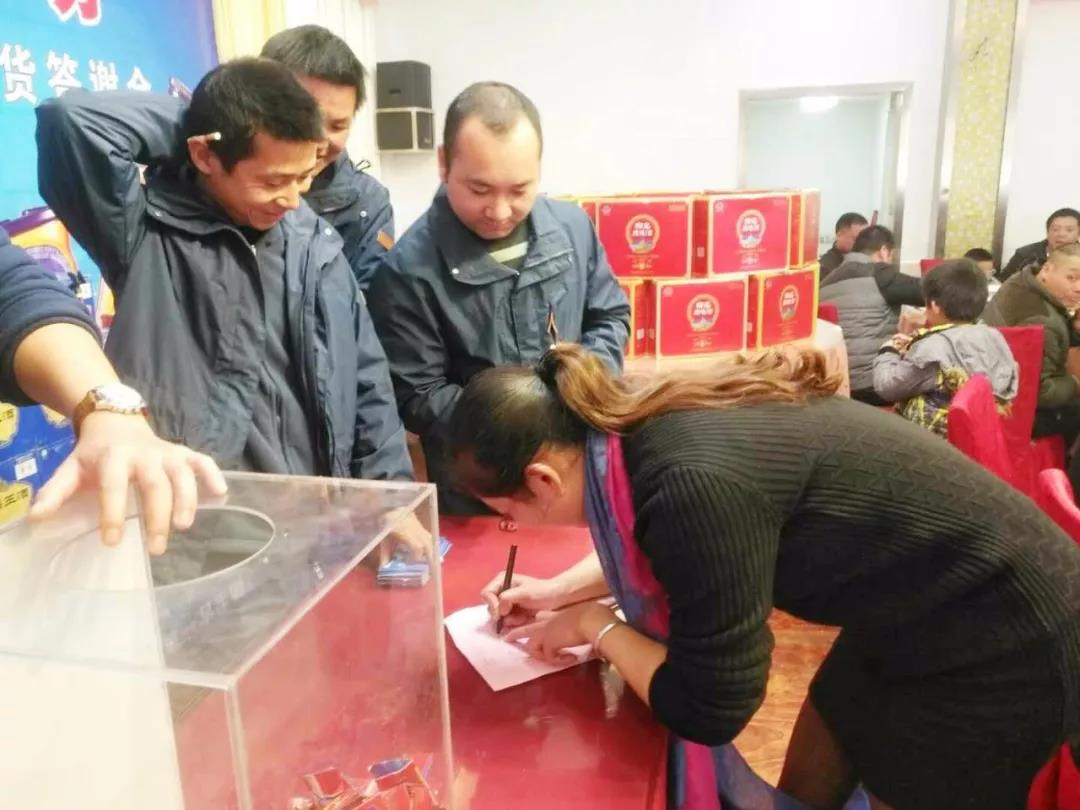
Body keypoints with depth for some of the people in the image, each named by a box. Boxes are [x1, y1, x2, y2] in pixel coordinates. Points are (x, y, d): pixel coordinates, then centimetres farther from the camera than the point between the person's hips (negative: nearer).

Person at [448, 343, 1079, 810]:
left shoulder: (694, 485, -36)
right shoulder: (652, 421, -10)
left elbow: (707, 710, -24)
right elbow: (643, 546, 14)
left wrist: (595, 623, -11)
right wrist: (558, 590, 8)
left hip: (1002, 649, -7)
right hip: (915, 610, 8)